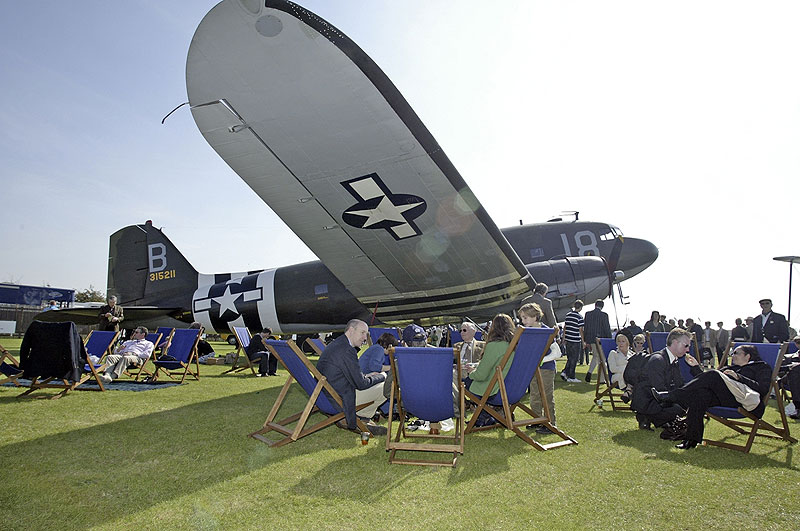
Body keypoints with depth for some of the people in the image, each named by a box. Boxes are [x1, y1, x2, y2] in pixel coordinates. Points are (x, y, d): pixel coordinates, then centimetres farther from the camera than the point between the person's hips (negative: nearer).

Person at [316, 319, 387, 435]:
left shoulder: (335, 344, 10)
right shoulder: (347, 350, -21)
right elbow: (361, 384, -18)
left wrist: (366, 376, 12)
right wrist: (382, 376, -1)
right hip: (339, 400, -10)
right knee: (385, 387, -6)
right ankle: (350, 422, 7)